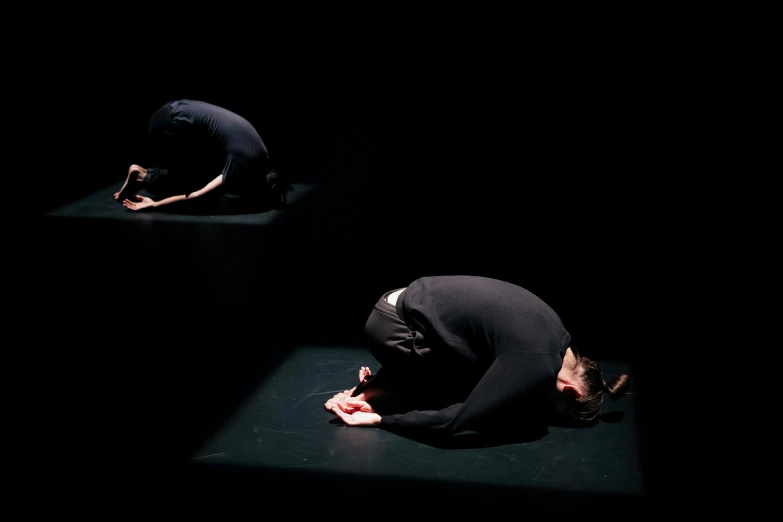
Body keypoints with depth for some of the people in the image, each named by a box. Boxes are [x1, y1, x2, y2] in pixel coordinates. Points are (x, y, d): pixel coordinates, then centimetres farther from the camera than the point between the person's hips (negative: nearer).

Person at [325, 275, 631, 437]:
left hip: (410, 302, 9)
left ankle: (383, 384, 12)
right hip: (394, 328, -9)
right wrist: (380, 419, -16)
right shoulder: (538, 364, -22)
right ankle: (381, 391, -1)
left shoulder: (551, 332, 5)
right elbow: (454, 420, -26)